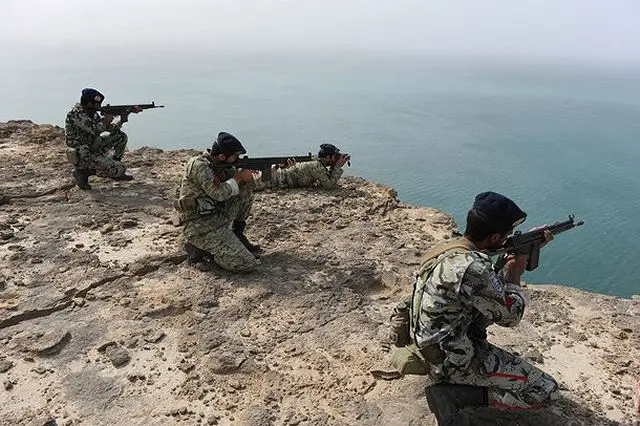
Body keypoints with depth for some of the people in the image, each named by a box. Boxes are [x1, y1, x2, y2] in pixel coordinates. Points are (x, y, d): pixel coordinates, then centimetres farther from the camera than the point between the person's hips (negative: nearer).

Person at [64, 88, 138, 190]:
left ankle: (113, 165, 14)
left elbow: (109, 128, 11)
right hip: (81, 156, -9)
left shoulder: (91, 113, 7)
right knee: (120, 169, -16)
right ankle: (83, 171, -4)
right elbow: (95, 130, -30)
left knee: (121, 136, 8)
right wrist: (106, 119, -13)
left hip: (92, 149, 9)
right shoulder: (76, 114, -20)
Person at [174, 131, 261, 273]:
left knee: (246, 184, 2)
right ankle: (199, 248, 1)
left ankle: (237, 233, 10)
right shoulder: (198, 165, -18)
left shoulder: (221, 165, 6)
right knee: (247, 264, -17)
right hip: (200, 227, -8)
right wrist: (239, 176, -12)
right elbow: (219, 193, -25)